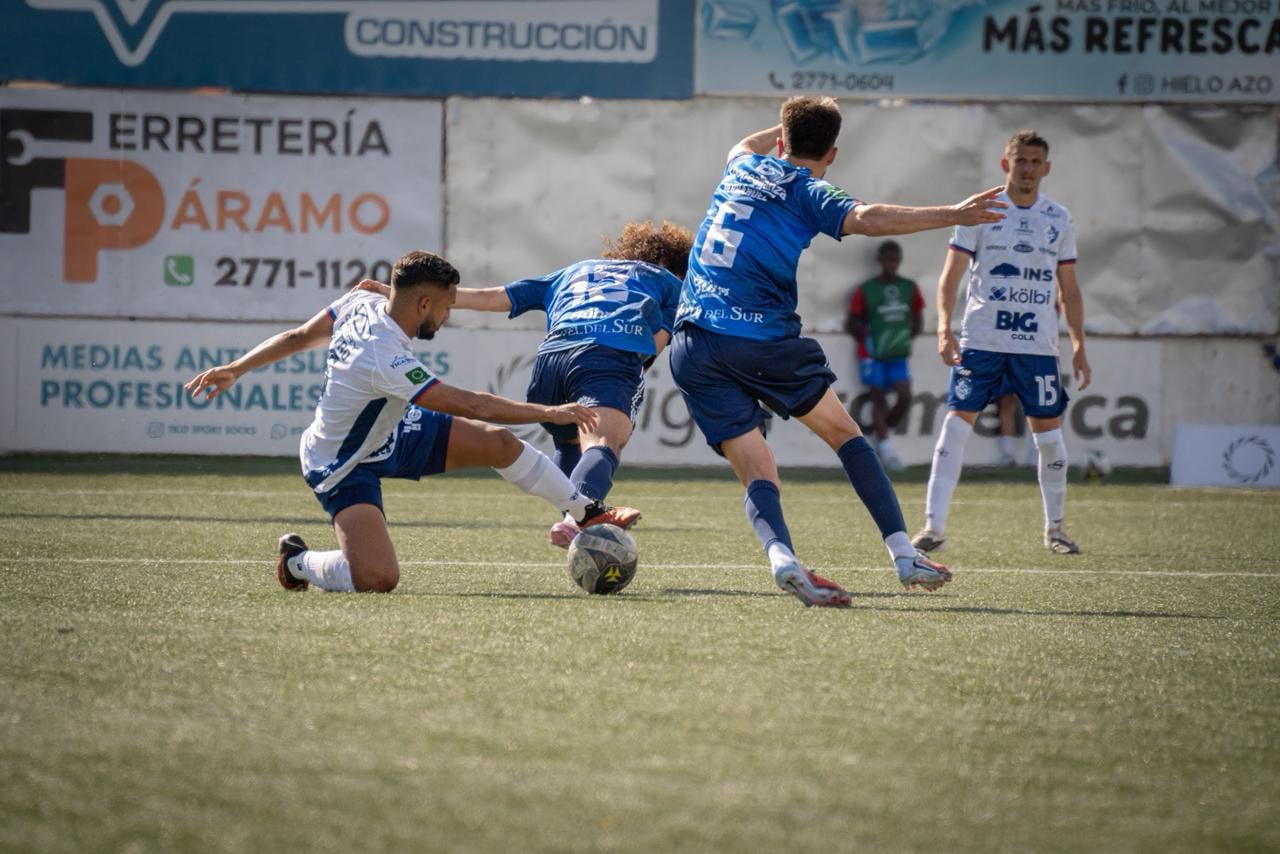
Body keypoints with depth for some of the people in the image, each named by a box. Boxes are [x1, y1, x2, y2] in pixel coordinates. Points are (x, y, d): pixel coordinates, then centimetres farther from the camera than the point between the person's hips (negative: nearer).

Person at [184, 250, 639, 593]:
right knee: (378, 579, -24)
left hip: (386, 432, 9)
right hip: (343, 467, -9)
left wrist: (235, 369, 14)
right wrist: (550, 412, -30)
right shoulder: (385, 360, -38)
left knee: (500, 443, 0)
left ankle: (589, 514, 13)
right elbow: (470, 405, -36)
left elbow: (297, 337, 1)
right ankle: (298, 561, 6)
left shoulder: (362, 302, -13)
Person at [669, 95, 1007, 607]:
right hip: (762, 338, -4)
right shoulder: (807, 192, 1)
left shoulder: (742, 169, 18)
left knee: (757, 477, -2)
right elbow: (865, 219, -20)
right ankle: (903, 554, 5)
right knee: (845, 434, 14)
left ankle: (780, 555, -32)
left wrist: (790, 125, 61)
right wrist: (952, 216, -20)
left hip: (692, 349, 4)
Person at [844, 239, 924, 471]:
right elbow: (852, 323, 0)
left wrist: (908, 337, 3)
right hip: (873, 354, -3)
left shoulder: (910, 289, 5)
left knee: (904, 397, -8)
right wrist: (866, 337, -12)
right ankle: (886, 450, -2)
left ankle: (881, 432, 17)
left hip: (898, 355, 3)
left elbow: (917, 318, 16)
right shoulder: (865, 290, -5)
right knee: (879, 398, -3)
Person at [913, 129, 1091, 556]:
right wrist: (944, 327, -16)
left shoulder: (1058, 219, 9)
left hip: (1038, 345, 2)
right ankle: (934, 526, -8)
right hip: (981, 340, -2)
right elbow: (951, 275, -2)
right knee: (956, 424, -10)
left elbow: (1069, 289, 15)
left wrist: (1079, 347, 9)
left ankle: (1054, 527, 19)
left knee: (1049, 435, 3)